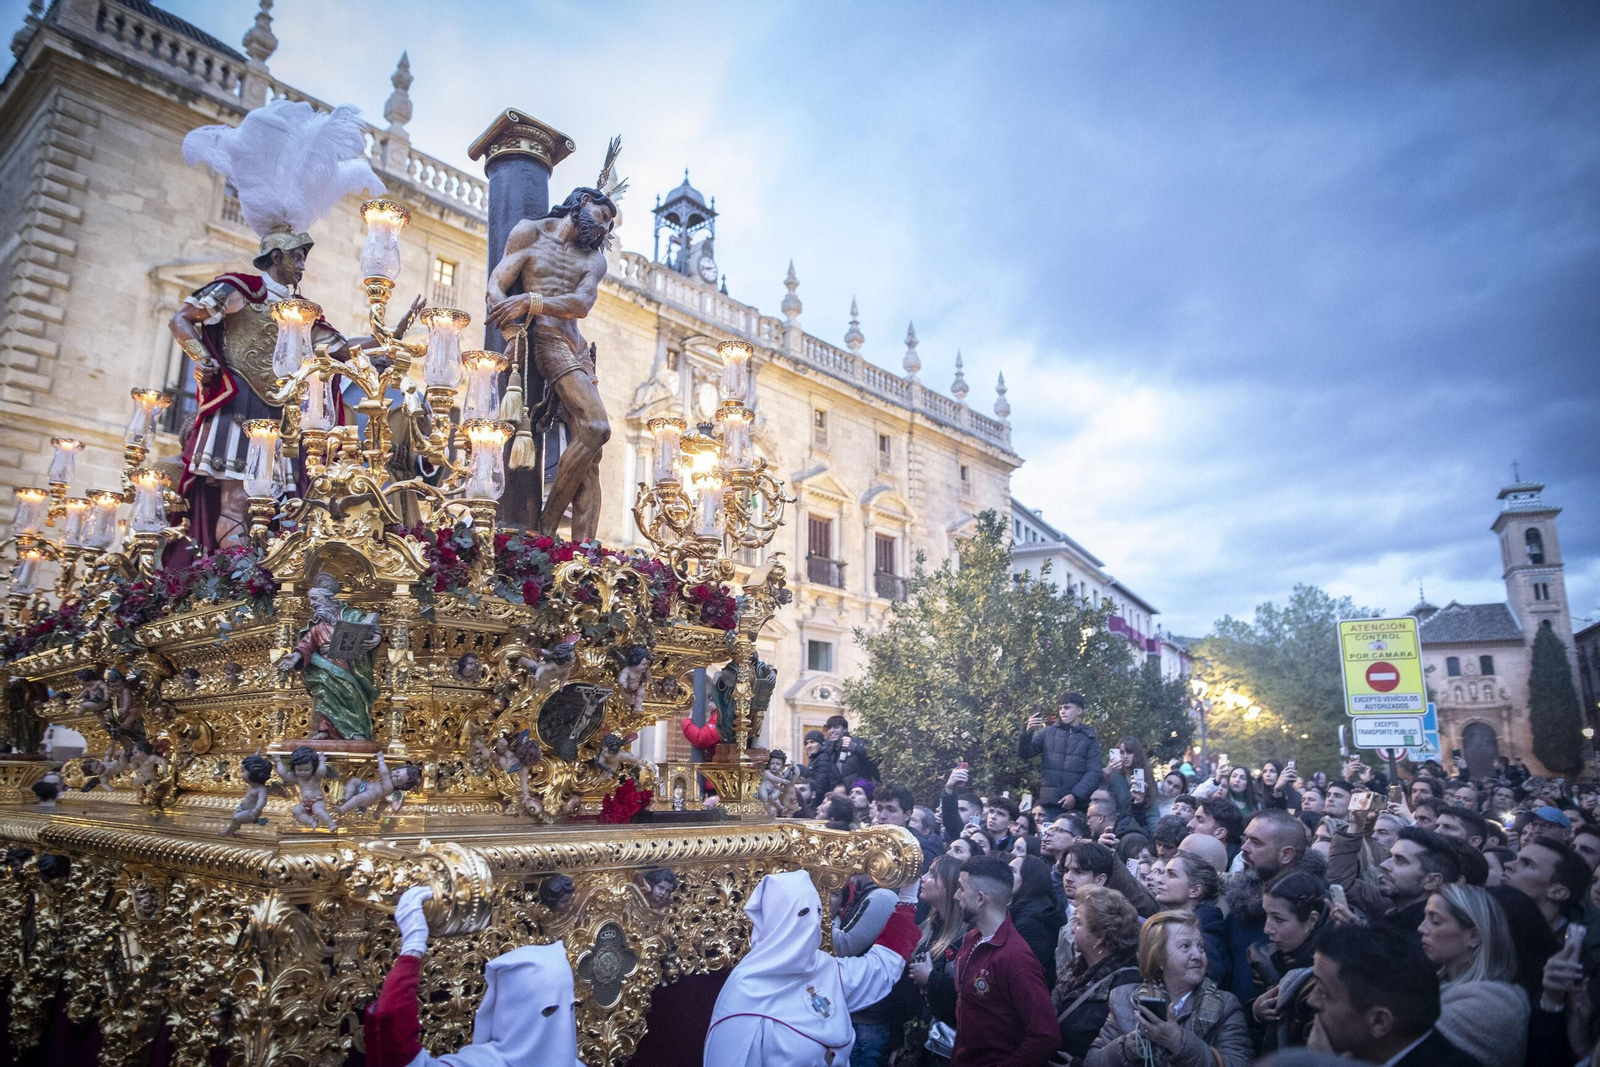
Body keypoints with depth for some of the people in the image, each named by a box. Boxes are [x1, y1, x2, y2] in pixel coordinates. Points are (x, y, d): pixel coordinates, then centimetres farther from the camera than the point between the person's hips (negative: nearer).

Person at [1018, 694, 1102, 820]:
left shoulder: (1089, 738, 7)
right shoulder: (1048, 732, 9)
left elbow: (1094, 772, 0)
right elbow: (1024, 753, 3)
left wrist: (1075, 795, -13)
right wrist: (1027, 732, -16)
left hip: (1077, 805, 0)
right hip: (1049, 802, 1)